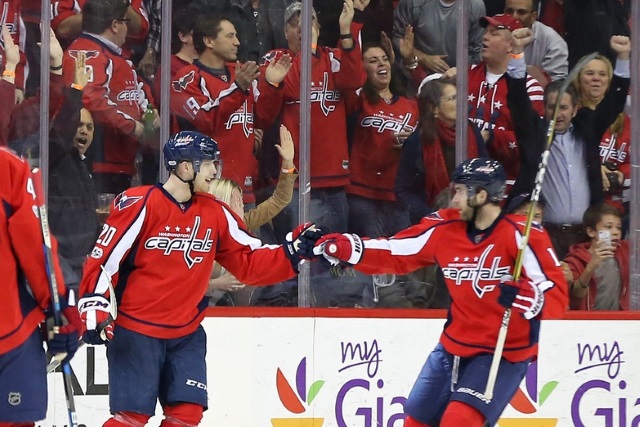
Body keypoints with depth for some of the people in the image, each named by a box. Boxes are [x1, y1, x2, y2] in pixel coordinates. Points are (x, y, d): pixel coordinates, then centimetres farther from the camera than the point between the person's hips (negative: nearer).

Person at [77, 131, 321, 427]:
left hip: (186, 334, 6)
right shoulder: (140, 204, -13)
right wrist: (95, 309, -18)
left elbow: (249, 262, 8)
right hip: (135, 331, -6)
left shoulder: (215, 213, 5)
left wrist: (295, 250, -6)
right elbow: (104, 258, -11)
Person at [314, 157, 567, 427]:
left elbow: (556, 295, -21)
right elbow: (393, 254, 6)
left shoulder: (521, 235, -18)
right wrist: (344, 248, -5)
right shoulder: (445, 229, -2)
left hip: (505, 352, -7)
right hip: (453, 346, 7)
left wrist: (526, 297, -40)